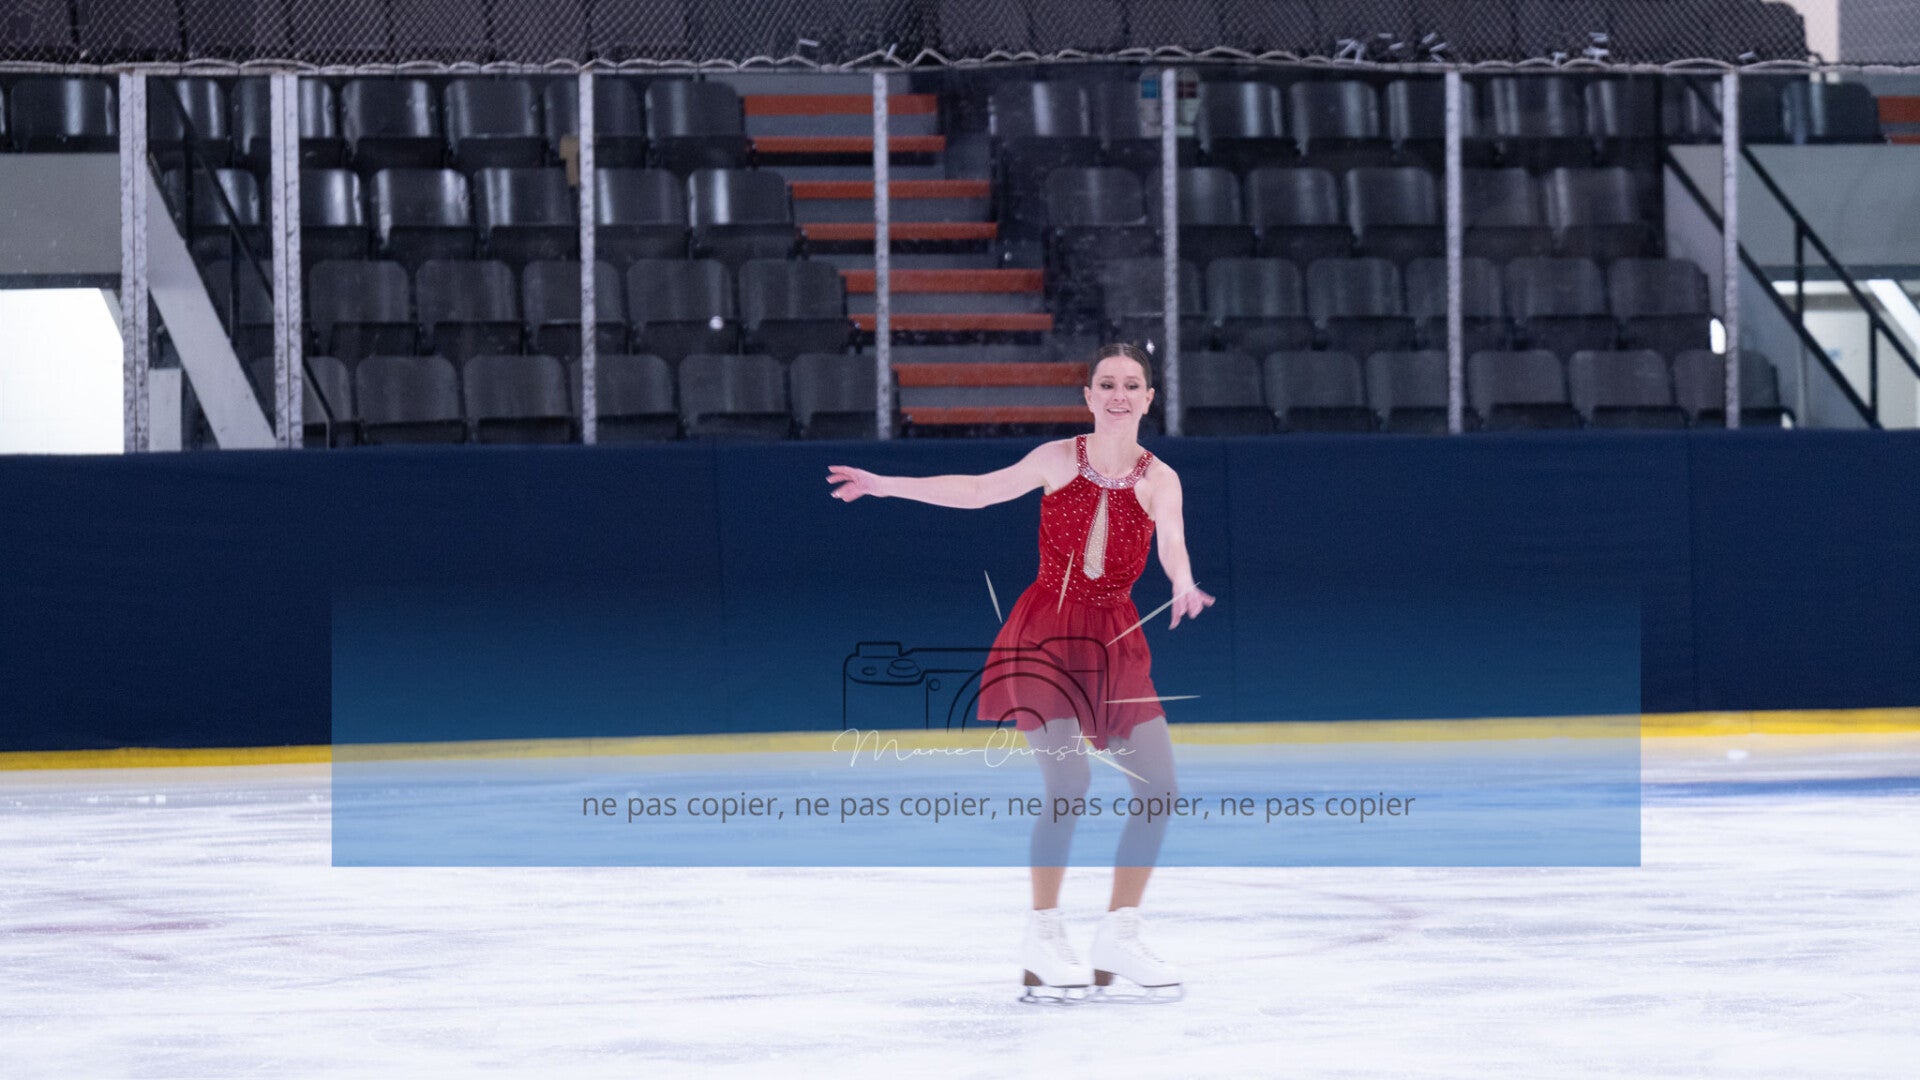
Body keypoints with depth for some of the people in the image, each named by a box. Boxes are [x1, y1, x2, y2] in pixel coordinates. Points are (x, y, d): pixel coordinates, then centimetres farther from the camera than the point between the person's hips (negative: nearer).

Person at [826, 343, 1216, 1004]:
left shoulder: (1158, 480, -2)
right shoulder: (1058, 460, -3)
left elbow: (1172, 543, -20)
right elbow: (979, 490, 8)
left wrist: (1184, 587, -43)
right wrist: (886, 485, 7)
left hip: (1116, 641, 3)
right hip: (1046, 632, -3)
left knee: (1159, 789, -3)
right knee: (1069, 783, -18)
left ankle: (1119, 940, 10)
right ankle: (1043, 941, -8)